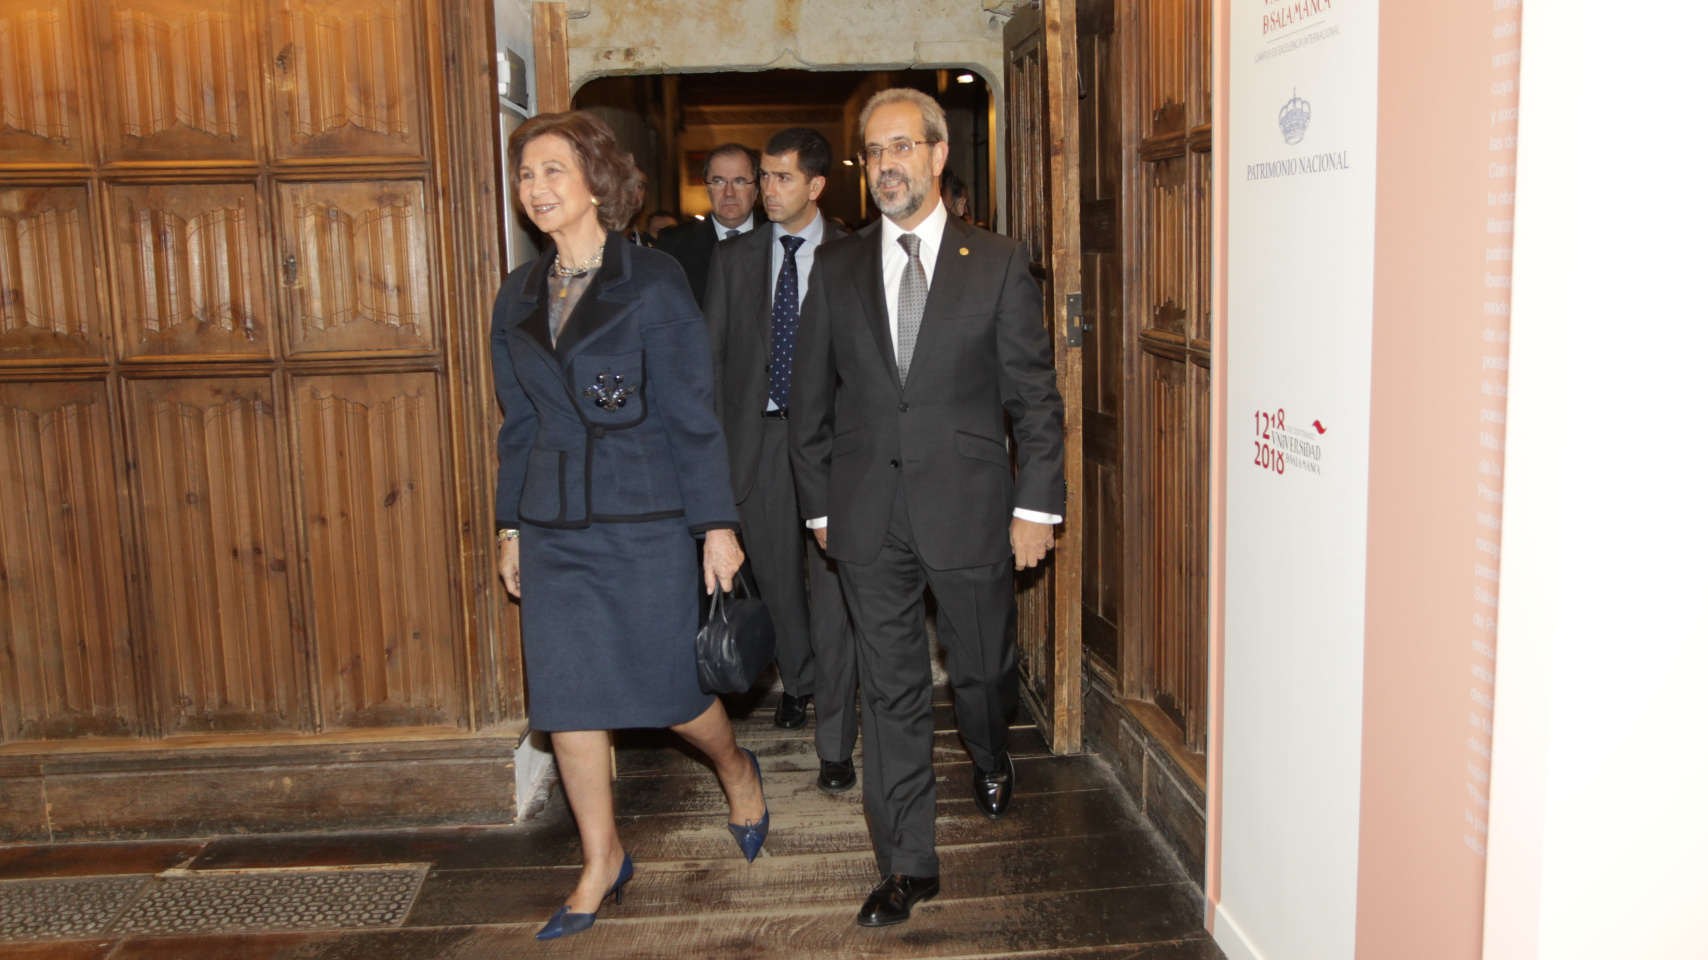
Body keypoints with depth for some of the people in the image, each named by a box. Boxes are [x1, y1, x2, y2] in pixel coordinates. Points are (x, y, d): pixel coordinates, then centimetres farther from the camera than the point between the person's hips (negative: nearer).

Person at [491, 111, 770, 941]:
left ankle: (736, 768, 37)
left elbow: (693, 415, -8)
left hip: (646, 521, -5)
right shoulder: (519, 297, 9)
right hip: (555, 528, 5)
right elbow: (518, 423, 14)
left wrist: (717, 524, -10)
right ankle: (601, 860, 24)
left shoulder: (651, 283, -7)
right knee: (567, 698, 6)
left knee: (666, 688, 4)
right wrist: (510, 526, 14)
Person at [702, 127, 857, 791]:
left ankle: (834, 742, 2)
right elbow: (712, 355, 8)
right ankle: (798, 680, 44)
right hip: (759, 435, 4)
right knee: (777, 575, 16)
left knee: (832, 584, -5)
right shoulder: (733, 259, 8)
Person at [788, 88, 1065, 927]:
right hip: (868, 517, 1)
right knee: (889, 690, 5)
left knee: (982, 667, 15)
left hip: (968, 507, -1)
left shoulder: (998, 263, 1)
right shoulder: (836, 269, 7)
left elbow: (1034, 396, -1)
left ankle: (991, 759, 50)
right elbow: (810, 401, 10)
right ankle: (907, 864, 17)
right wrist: (819, 504, 7)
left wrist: (1036, 505, -6)